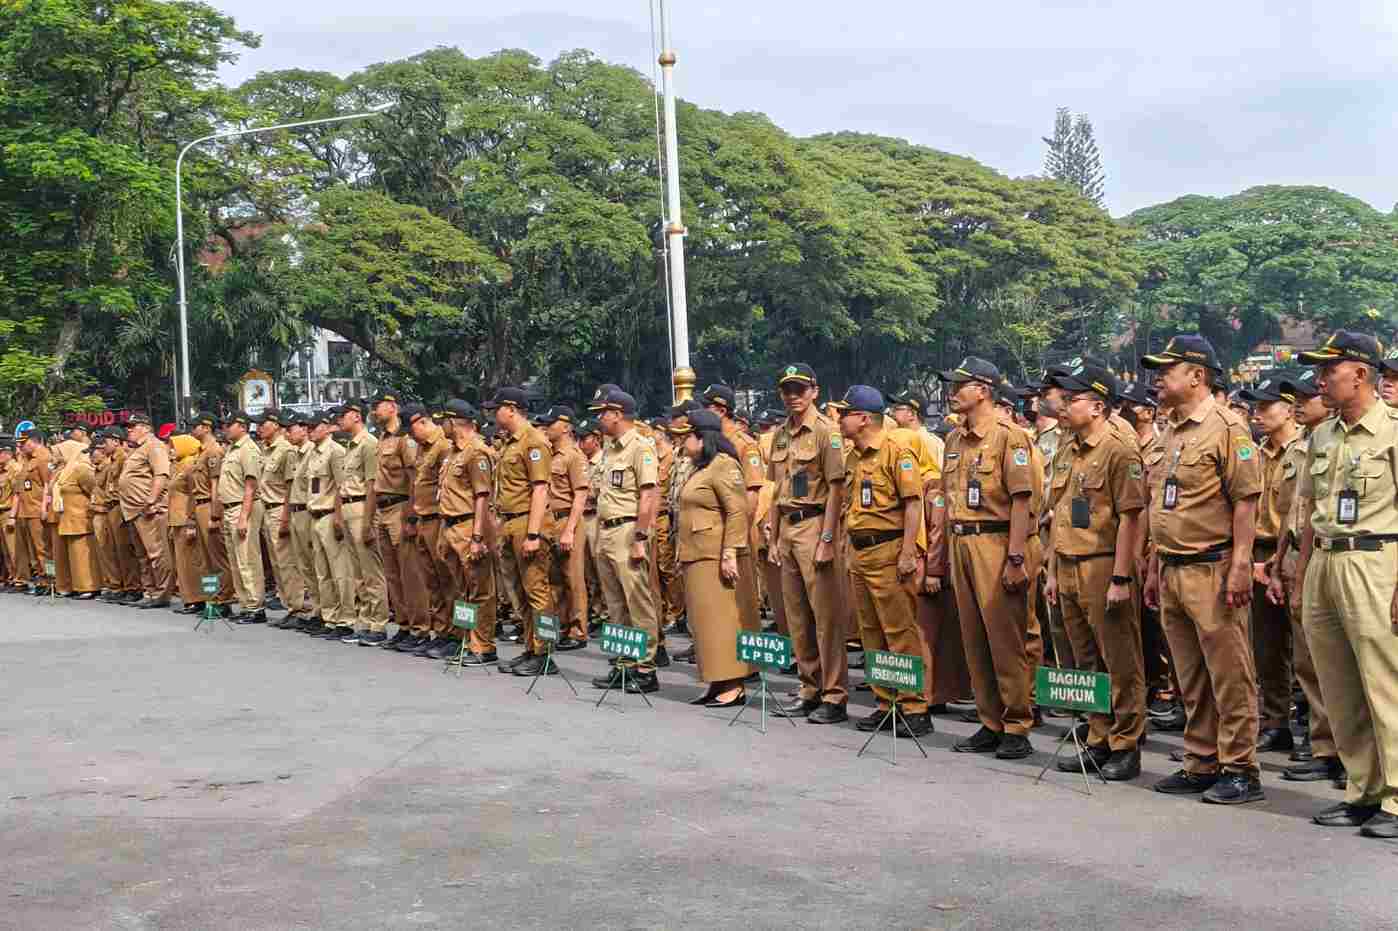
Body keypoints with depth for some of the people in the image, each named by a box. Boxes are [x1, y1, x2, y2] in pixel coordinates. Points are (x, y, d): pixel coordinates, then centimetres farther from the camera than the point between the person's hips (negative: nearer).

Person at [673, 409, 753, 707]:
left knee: (720, 616, -8)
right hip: (695, 556, 10)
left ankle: (733, 685, -5)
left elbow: (737, 511, -19)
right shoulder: (700, 467, 19)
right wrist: (683, 552, 21)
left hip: (715, 558, -10)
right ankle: (717, 683, 15)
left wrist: (730, 553, -23)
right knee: (704, 618, 10)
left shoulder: (723, 465, -12)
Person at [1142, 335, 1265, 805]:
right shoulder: (1171, 432, 18)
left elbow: (1245, 499, -14)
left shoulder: (1226, 427, -8)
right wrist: (1154, 568, 21)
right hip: (1173, 571, 9)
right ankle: (1201, 765, 20)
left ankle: (1240, 770, 3)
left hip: (1211, 570, -9)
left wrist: (1240, 566, -20)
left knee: (1229, 676, -4)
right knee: (1191, 679, 13)